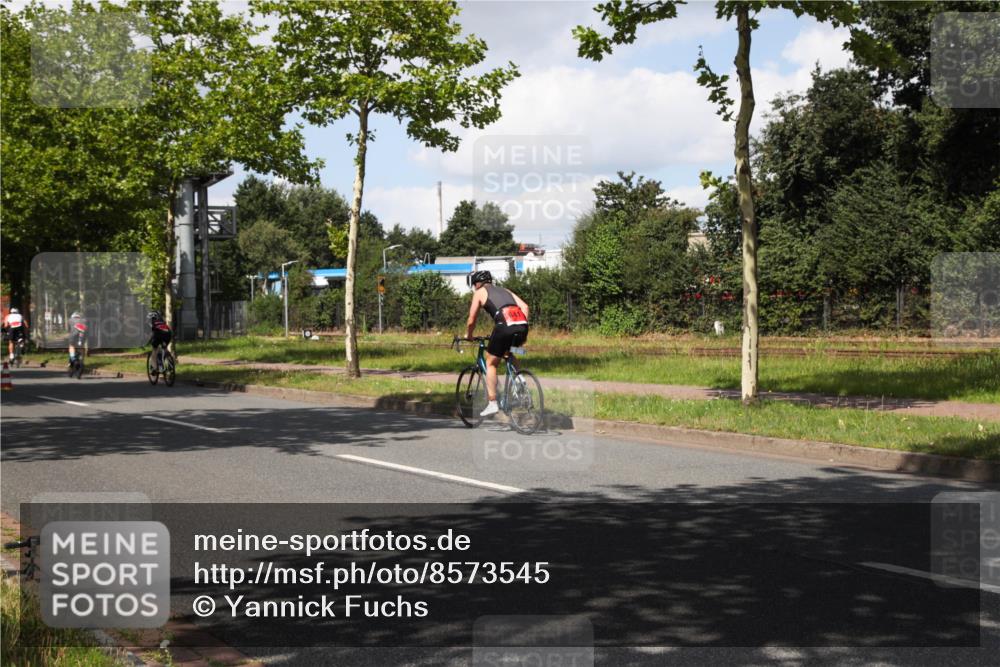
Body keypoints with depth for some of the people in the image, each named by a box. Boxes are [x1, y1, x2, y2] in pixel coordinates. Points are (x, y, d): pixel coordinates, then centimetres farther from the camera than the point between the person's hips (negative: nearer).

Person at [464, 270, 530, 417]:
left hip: (504, 325, -5)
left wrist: (468, 336, 35)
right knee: (507, 353, 35)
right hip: (522, 327, 5)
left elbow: (471, 321, 16)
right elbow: (524, 306, 21)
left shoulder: (479, 292, 18)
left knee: (491, 363, 13)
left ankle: (492, 404, 9)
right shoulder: (504, 290, 32)